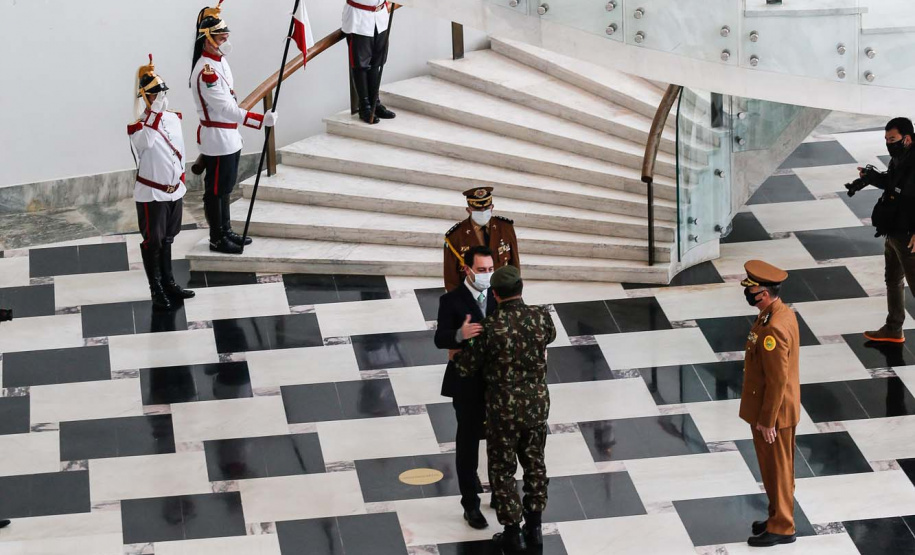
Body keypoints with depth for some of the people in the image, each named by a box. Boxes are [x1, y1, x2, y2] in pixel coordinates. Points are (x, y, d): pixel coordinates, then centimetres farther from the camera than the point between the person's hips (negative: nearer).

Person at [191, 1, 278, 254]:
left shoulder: (219, 61, 8)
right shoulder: (206, 72, -24)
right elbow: (226, 108, -28)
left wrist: (235, 133, 22)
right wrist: (262, 120, -31)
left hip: (229, 136, 10)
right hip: (216, 138, -10)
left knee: (226, 186, 19)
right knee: (215, 190, 1)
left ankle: (226, 231, 30)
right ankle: (217, 239, 9)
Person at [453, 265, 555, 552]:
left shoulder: (490, 326, -20)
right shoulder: (541, 317, -9)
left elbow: (466, 368, -10)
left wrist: (458, 354, 12)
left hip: (504, 408, -4)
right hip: (537, 403, 4)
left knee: (502, 470, 10)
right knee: (535, 464, 19)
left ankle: (512, 533, 15)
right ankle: (534, 526, 26)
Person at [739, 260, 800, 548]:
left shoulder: (773, 329, -31)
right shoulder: (784, 312, 0)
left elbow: (777, 381, -27)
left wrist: (766, 421, -19)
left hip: (773, 414, -9)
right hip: (778, 408, 9)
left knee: (777, 470, 6)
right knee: (774, 467, 22)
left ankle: (781, 528, 19)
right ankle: (779, 516, 35)